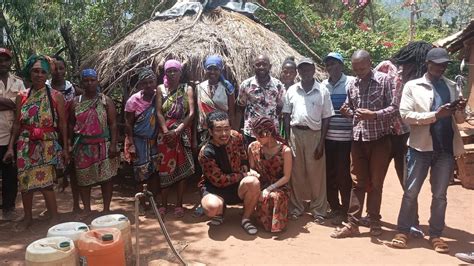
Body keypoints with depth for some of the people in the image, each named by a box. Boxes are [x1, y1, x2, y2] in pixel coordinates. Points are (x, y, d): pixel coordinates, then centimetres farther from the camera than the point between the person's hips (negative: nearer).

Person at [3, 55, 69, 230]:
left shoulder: (56, 97, 0)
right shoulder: (22, 97, 7)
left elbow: (63, 124, 1)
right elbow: (17, 124, 10)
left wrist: (65, 148, -2)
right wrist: (11, 147, 5)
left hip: (47, 145, -3)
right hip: (25, 144, 3)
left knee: (45, 182, -9)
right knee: (25, 181, 8)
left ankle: (54, 218, 4)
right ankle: (27, 217, 25)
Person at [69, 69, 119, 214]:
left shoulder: (106, 101, 1)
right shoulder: (76, 102, 8)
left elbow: (113, 124, -3)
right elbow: (71, 124, 13)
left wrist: (113, 145, -11)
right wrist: (70, 145, 6)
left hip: (103, 145, -2)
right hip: (82, 146, 2)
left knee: (106, 177, -1)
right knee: (83, 178, 5)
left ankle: (106, 209, 9)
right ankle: (86, 209, 16)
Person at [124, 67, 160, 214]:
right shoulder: (134, 100, -10)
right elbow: (128, 123, -6)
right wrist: (131, 145, -10)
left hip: (155, 141, 2)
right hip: (139, 141, -2)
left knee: (155, 171, 7)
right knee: (141, 173, 5)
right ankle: (142, 204, 18)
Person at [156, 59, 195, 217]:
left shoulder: (187, 89, 3)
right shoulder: (160, 89, 6)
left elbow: (191, 113, -7)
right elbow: (159, 112, -2)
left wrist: (177, 131, -16)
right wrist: (166, 131, -15)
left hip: (182, 132, 0)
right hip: (165, 132, 1)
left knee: (182, 167, 1)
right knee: (165, 167, 2)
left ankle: (179, 204, 8)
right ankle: (164, 204, 10)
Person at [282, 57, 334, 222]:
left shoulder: (323, 91, -1)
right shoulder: (291, 90, 5)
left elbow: (326, 118, -1)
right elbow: (287, 115, 8)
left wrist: (321, 142, -6)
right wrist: (287, 138, 1)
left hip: (314, 134, -2)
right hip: (295, 133, 2)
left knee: (316, 174, 3)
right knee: (296, 173, 9)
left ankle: (318, 210, 15)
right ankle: (297, 207, 21)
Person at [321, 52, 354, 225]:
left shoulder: (351, 82, -5)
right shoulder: (323, 85, 9)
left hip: (344, 137, -5)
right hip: (326, 136, 5)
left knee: (343, 174, 2)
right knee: (329, 174, 11)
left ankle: (344, 211, 15)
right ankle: (334, 207, 26)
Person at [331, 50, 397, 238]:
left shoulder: (384, 80, -5)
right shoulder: (352, 85, 9)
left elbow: (394, 107, -9)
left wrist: (374, 115, -23)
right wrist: (347, 112, -6)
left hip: (379, 139, -4)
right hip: (358, 139, 4)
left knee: (375, 183, 7)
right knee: (357, 183, 6)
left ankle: (374, 221, 21)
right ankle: (352, 223, 10)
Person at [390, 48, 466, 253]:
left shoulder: (452, 87, 12)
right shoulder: (412, 86, 0)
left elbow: (460, 120, 13)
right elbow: (405, 115, -10)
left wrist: (460, 110, -10)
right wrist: (435, 115, -20)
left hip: (446, 148, 3)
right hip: (421, 146, -3)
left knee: (440, 195, 9)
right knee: (411, 192, 4)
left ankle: (436, 235, 20)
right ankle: (403, 231, 15)